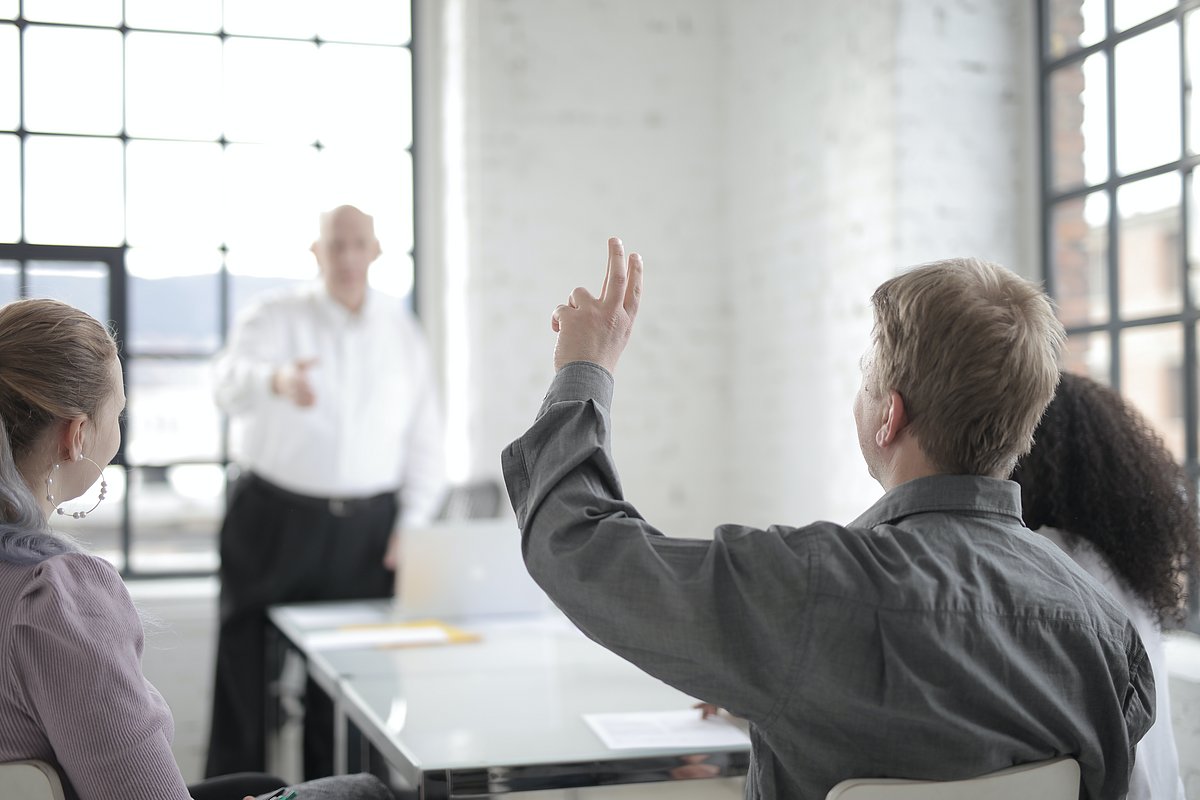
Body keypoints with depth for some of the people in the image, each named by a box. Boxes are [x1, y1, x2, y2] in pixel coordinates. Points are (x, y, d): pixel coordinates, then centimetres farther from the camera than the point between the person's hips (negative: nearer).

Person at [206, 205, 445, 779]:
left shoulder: (402, 331, 9)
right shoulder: (275, 318, -2)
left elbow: (425, 435, 12)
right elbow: (231, 385, -23)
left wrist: (413, 522, 2)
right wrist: (276, 380, -46)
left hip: (367, 530, 2)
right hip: (275, 520, -2)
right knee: (245, 667, 1)